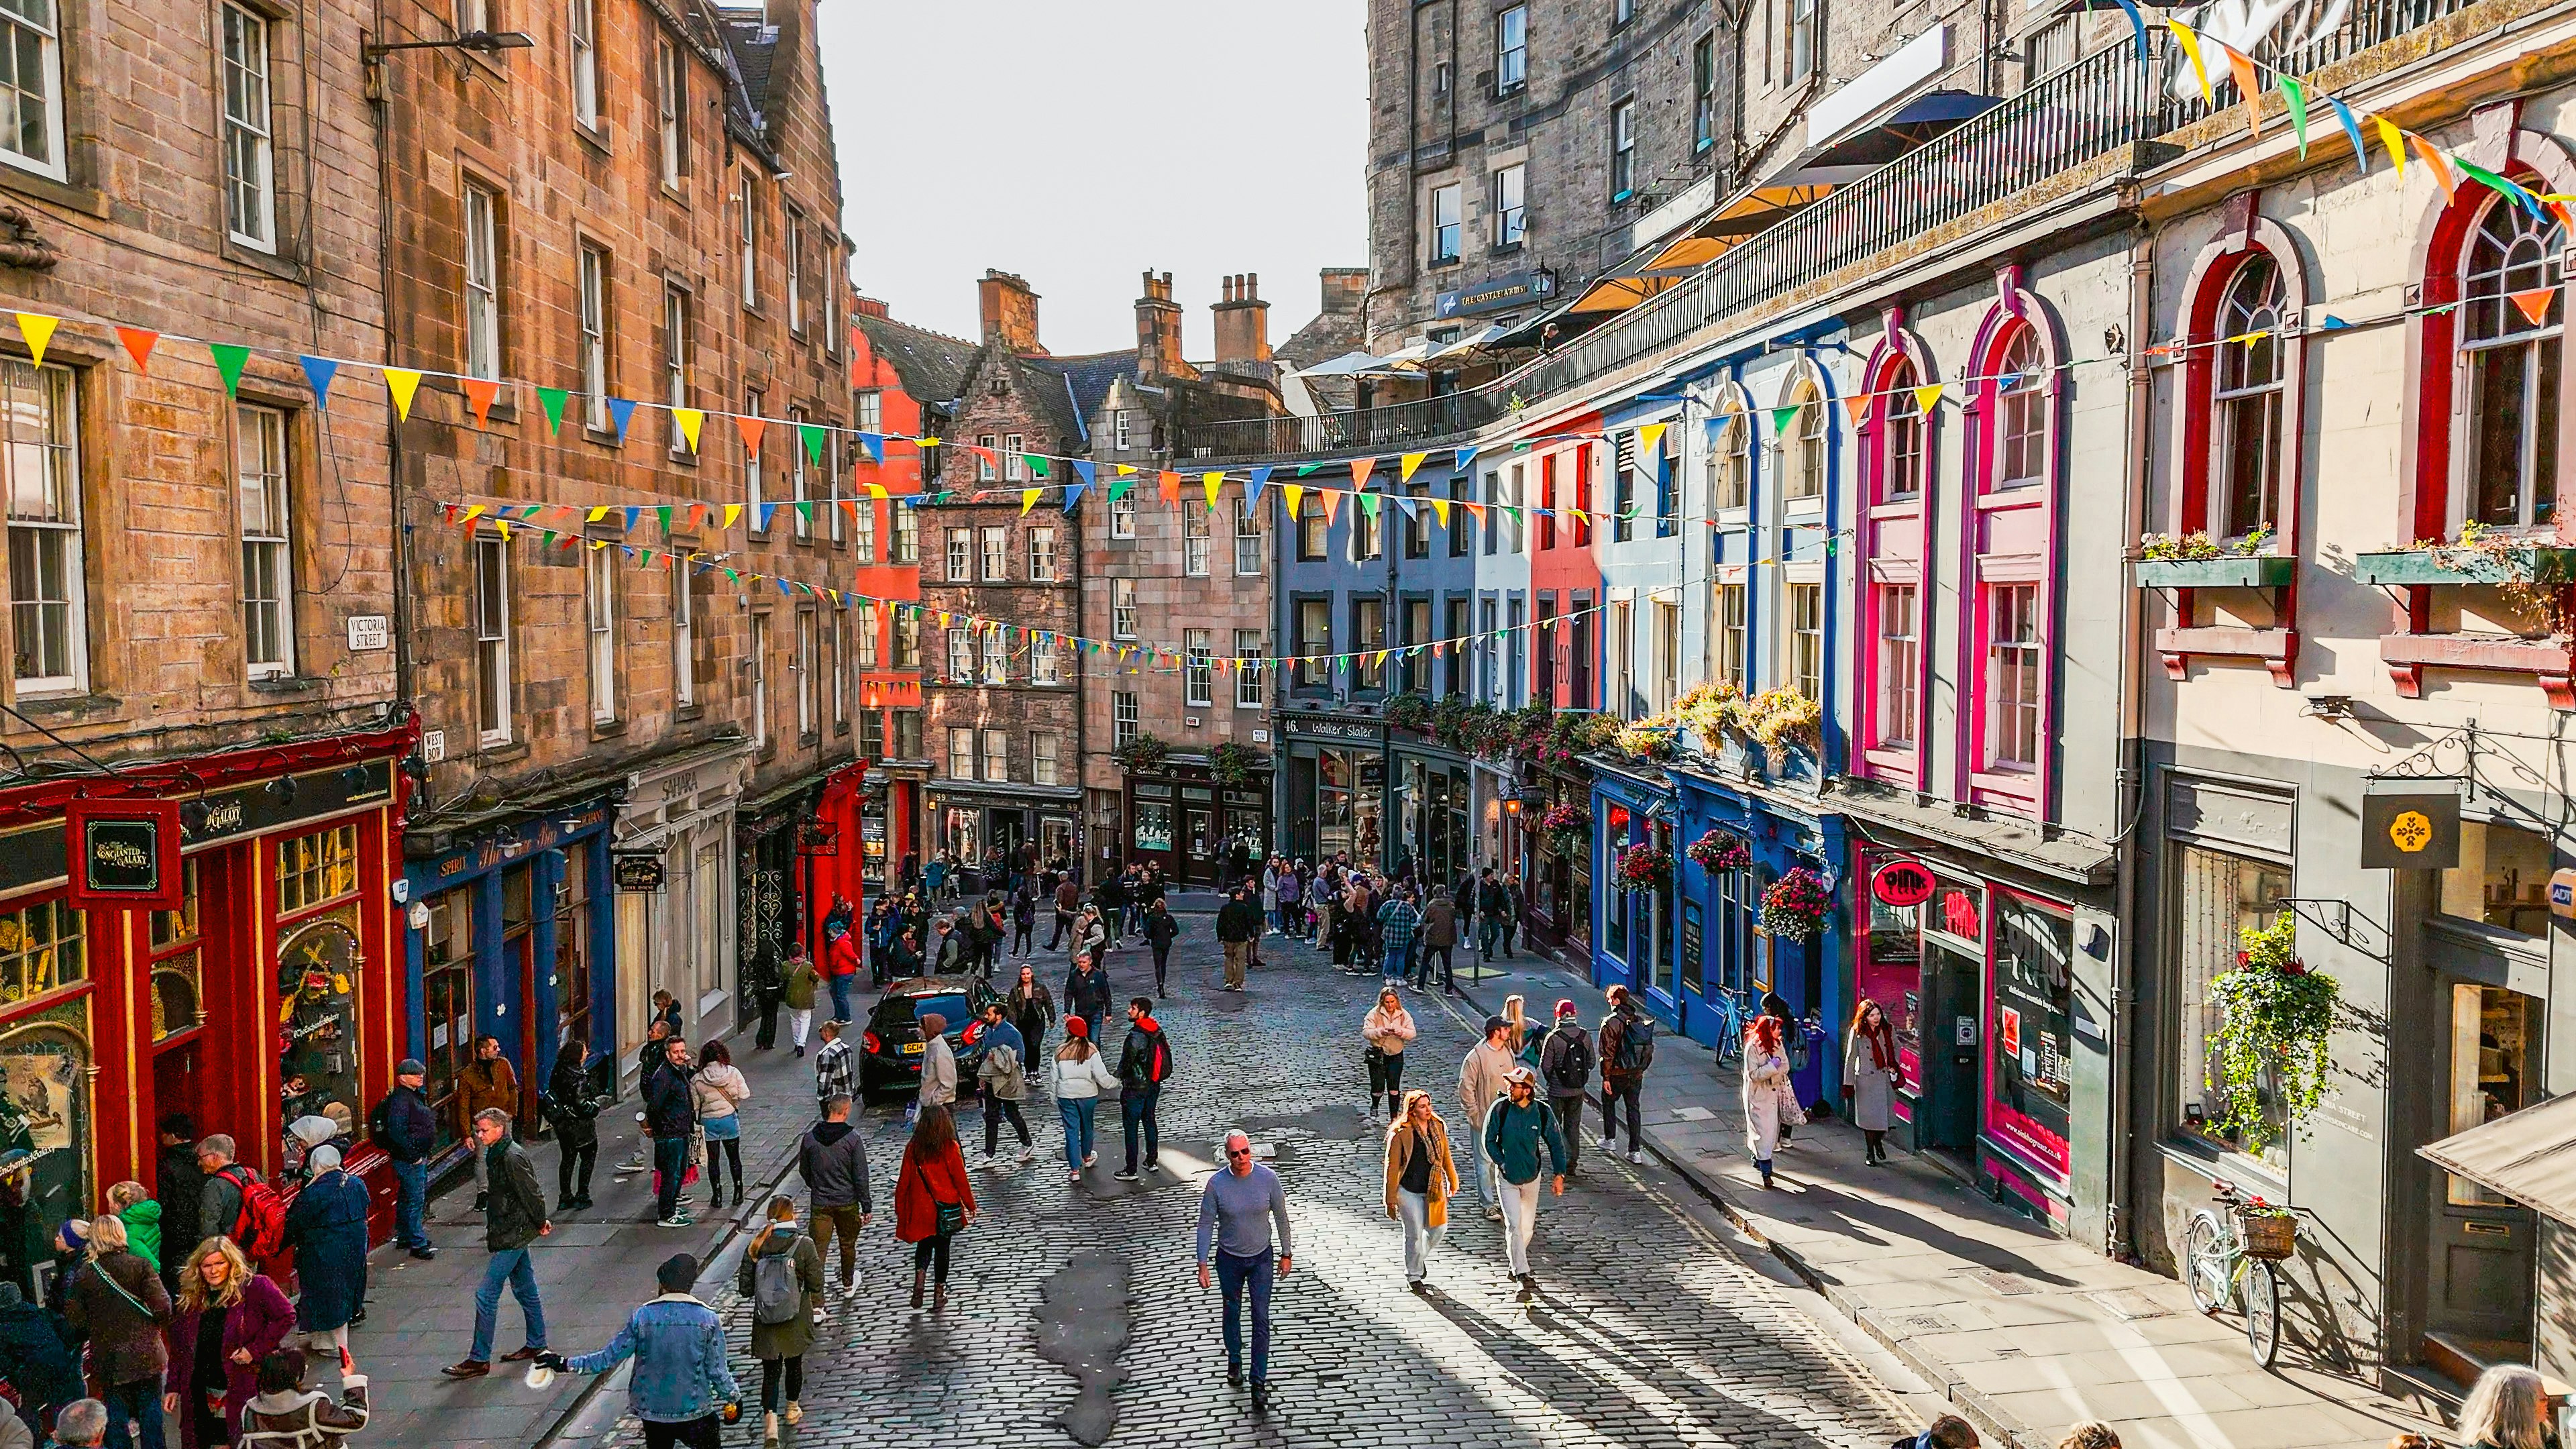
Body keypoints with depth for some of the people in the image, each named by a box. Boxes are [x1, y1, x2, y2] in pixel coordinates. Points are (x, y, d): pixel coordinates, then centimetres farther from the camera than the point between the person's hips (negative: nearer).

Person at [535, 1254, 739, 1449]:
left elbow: (608, 1359, -6)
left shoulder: (641, 1317, -10)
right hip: (695, 1411, -2)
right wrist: (734, 1397, 8)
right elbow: (717, 1371, -8)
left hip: (650, 1408, 2)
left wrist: (565, 1364, 5)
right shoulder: (709, 1319, -11)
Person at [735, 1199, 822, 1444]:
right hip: (796, 1321, 0)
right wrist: (817, 1306, 9)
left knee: (771, 1371, 9)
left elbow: (745, 1289, -6)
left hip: (765, 1323, 0)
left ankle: (770, 1419, -7)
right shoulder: (804, 1245, -16)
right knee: (794, 1364, 22)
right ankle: (792, 1409, 41)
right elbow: (816, 1283, -9)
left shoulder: (756, 1247, -10)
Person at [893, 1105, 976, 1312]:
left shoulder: (913, 1148, -7)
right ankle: (939, 1294, 17)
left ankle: (920, 1277, -4)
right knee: (942, 1248, 12)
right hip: (946, 1208, -2)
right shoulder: (950, 1148, -13)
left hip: (920, 1207, 2)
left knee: (924, 1245, 21)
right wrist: (970, 1205, 4)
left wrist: (900, 1209, 10)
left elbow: (904, 1180, -1)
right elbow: (960, 1179, -9)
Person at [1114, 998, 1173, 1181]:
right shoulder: (1157, 1031, 1)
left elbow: (1127, 1060, -23)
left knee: (1131, 1127, 0)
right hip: (1154, 1085, 8)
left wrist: (1120, 1075, -3)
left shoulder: (1136, 1036, -25)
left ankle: (1131, 1170, 4)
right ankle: (1152, 1161, 30)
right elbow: (1165, 1052, 11)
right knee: (1150, 1121, 21)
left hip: (1135, 1088, -8)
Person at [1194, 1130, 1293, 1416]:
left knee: (1261, 1320, -3)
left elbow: (1281, 1218, -2)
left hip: (1261, 1258, -1)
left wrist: (1287, 1254, 4)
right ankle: (1234, 1362, 43)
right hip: (1229, 1258, 1)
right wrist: (1202, 1265, -8)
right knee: (1232, 1313, 19)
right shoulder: (1216, 1184, -16)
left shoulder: (1268, 1178, -15)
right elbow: (1206, 1225, -7)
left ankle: (1259, 1384, 4)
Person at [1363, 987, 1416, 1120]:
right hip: (1377, 1055, -2)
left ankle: (1394, 1118, 8)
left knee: (1394, 1088, -3)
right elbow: (1366, 1033, -15)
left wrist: (1402, 1032, -25)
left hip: (1396, 1055, 2)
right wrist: (1381, 1032, -32)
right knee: (1378, 1087, -2)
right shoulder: (1374, 1014, -9)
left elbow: (1412, 1033, -3)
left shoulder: (1403, 1014, -1)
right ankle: (1374, 1107, 31)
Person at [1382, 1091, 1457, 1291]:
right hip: (1409, 1192, -5)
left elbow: (1446, 1157, 14)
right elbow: (1392, 1166, -11)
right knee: (1415, 1234, 4)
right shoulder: (1400, 1133, -16)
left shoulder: (1438, 1127, 1)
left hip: (1434, 1190, 5)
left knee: (1439, 1228, 9)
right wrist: (1391, 1198, -9)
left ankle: (1420, 1257, 38)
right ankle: (1413, 1276, 23)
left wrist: (1453, 1182, 18)